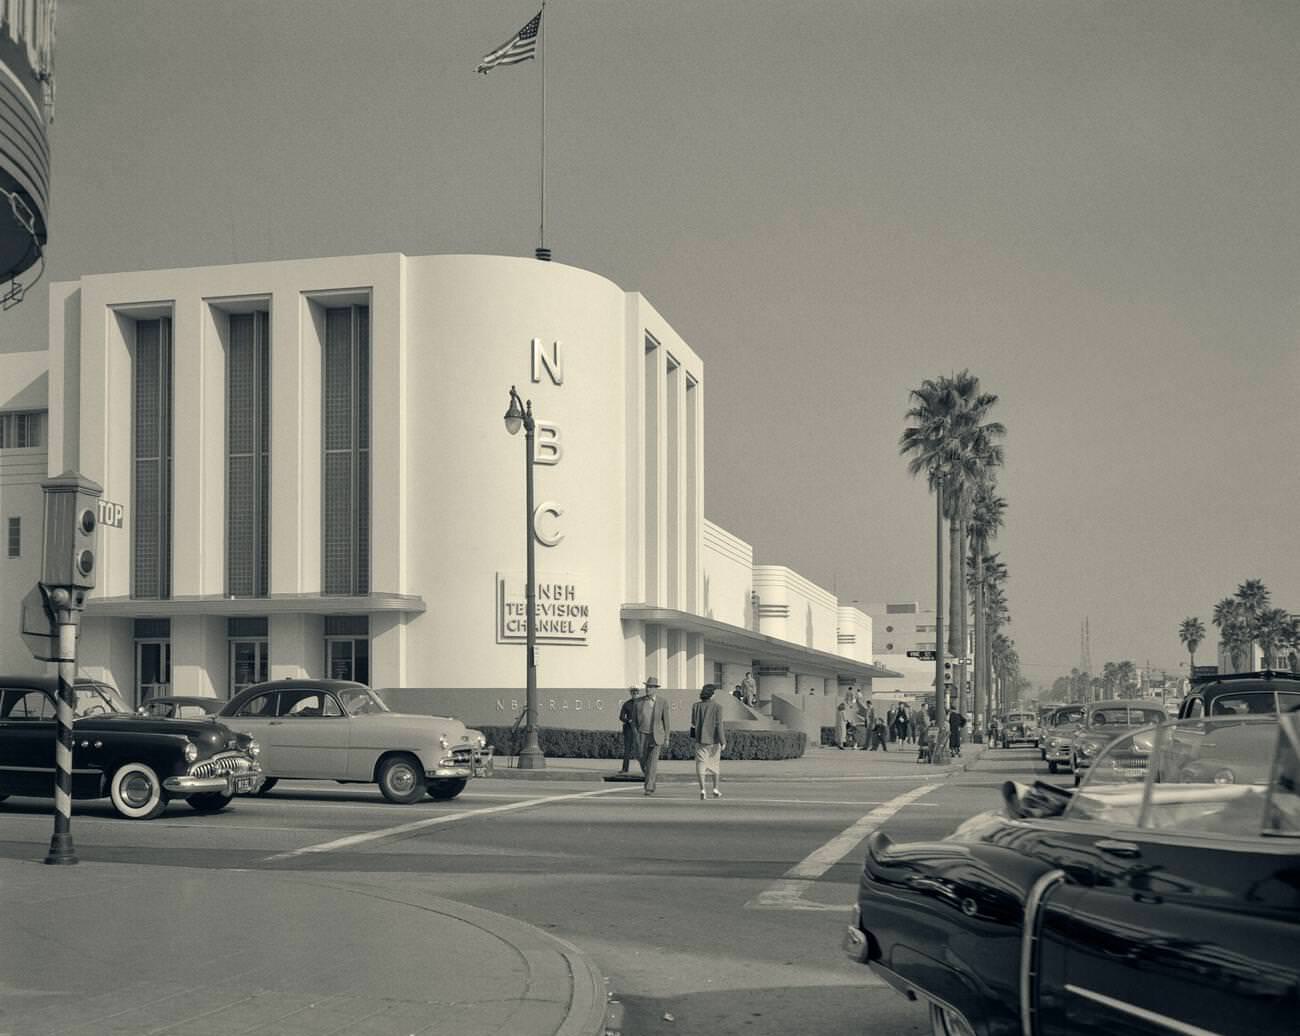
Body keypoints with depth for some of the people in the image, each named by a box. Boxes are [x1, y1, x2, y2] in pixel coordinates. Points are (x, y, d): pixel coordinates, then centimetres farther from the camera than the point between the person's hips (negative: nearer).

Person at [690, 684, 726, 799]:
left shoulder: (696, 706, -1)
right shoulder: (717, 707, -9)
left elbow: (693, 722, 10)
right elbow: (719, 724, -13)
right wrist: (723, 741, -11)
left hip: (700, 738, 1)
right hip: (713, 739, -1)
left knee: (701, 765, 0)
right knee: (715, 764, 16)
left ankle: (702, 789, -13)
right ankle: (716, 789, 18)